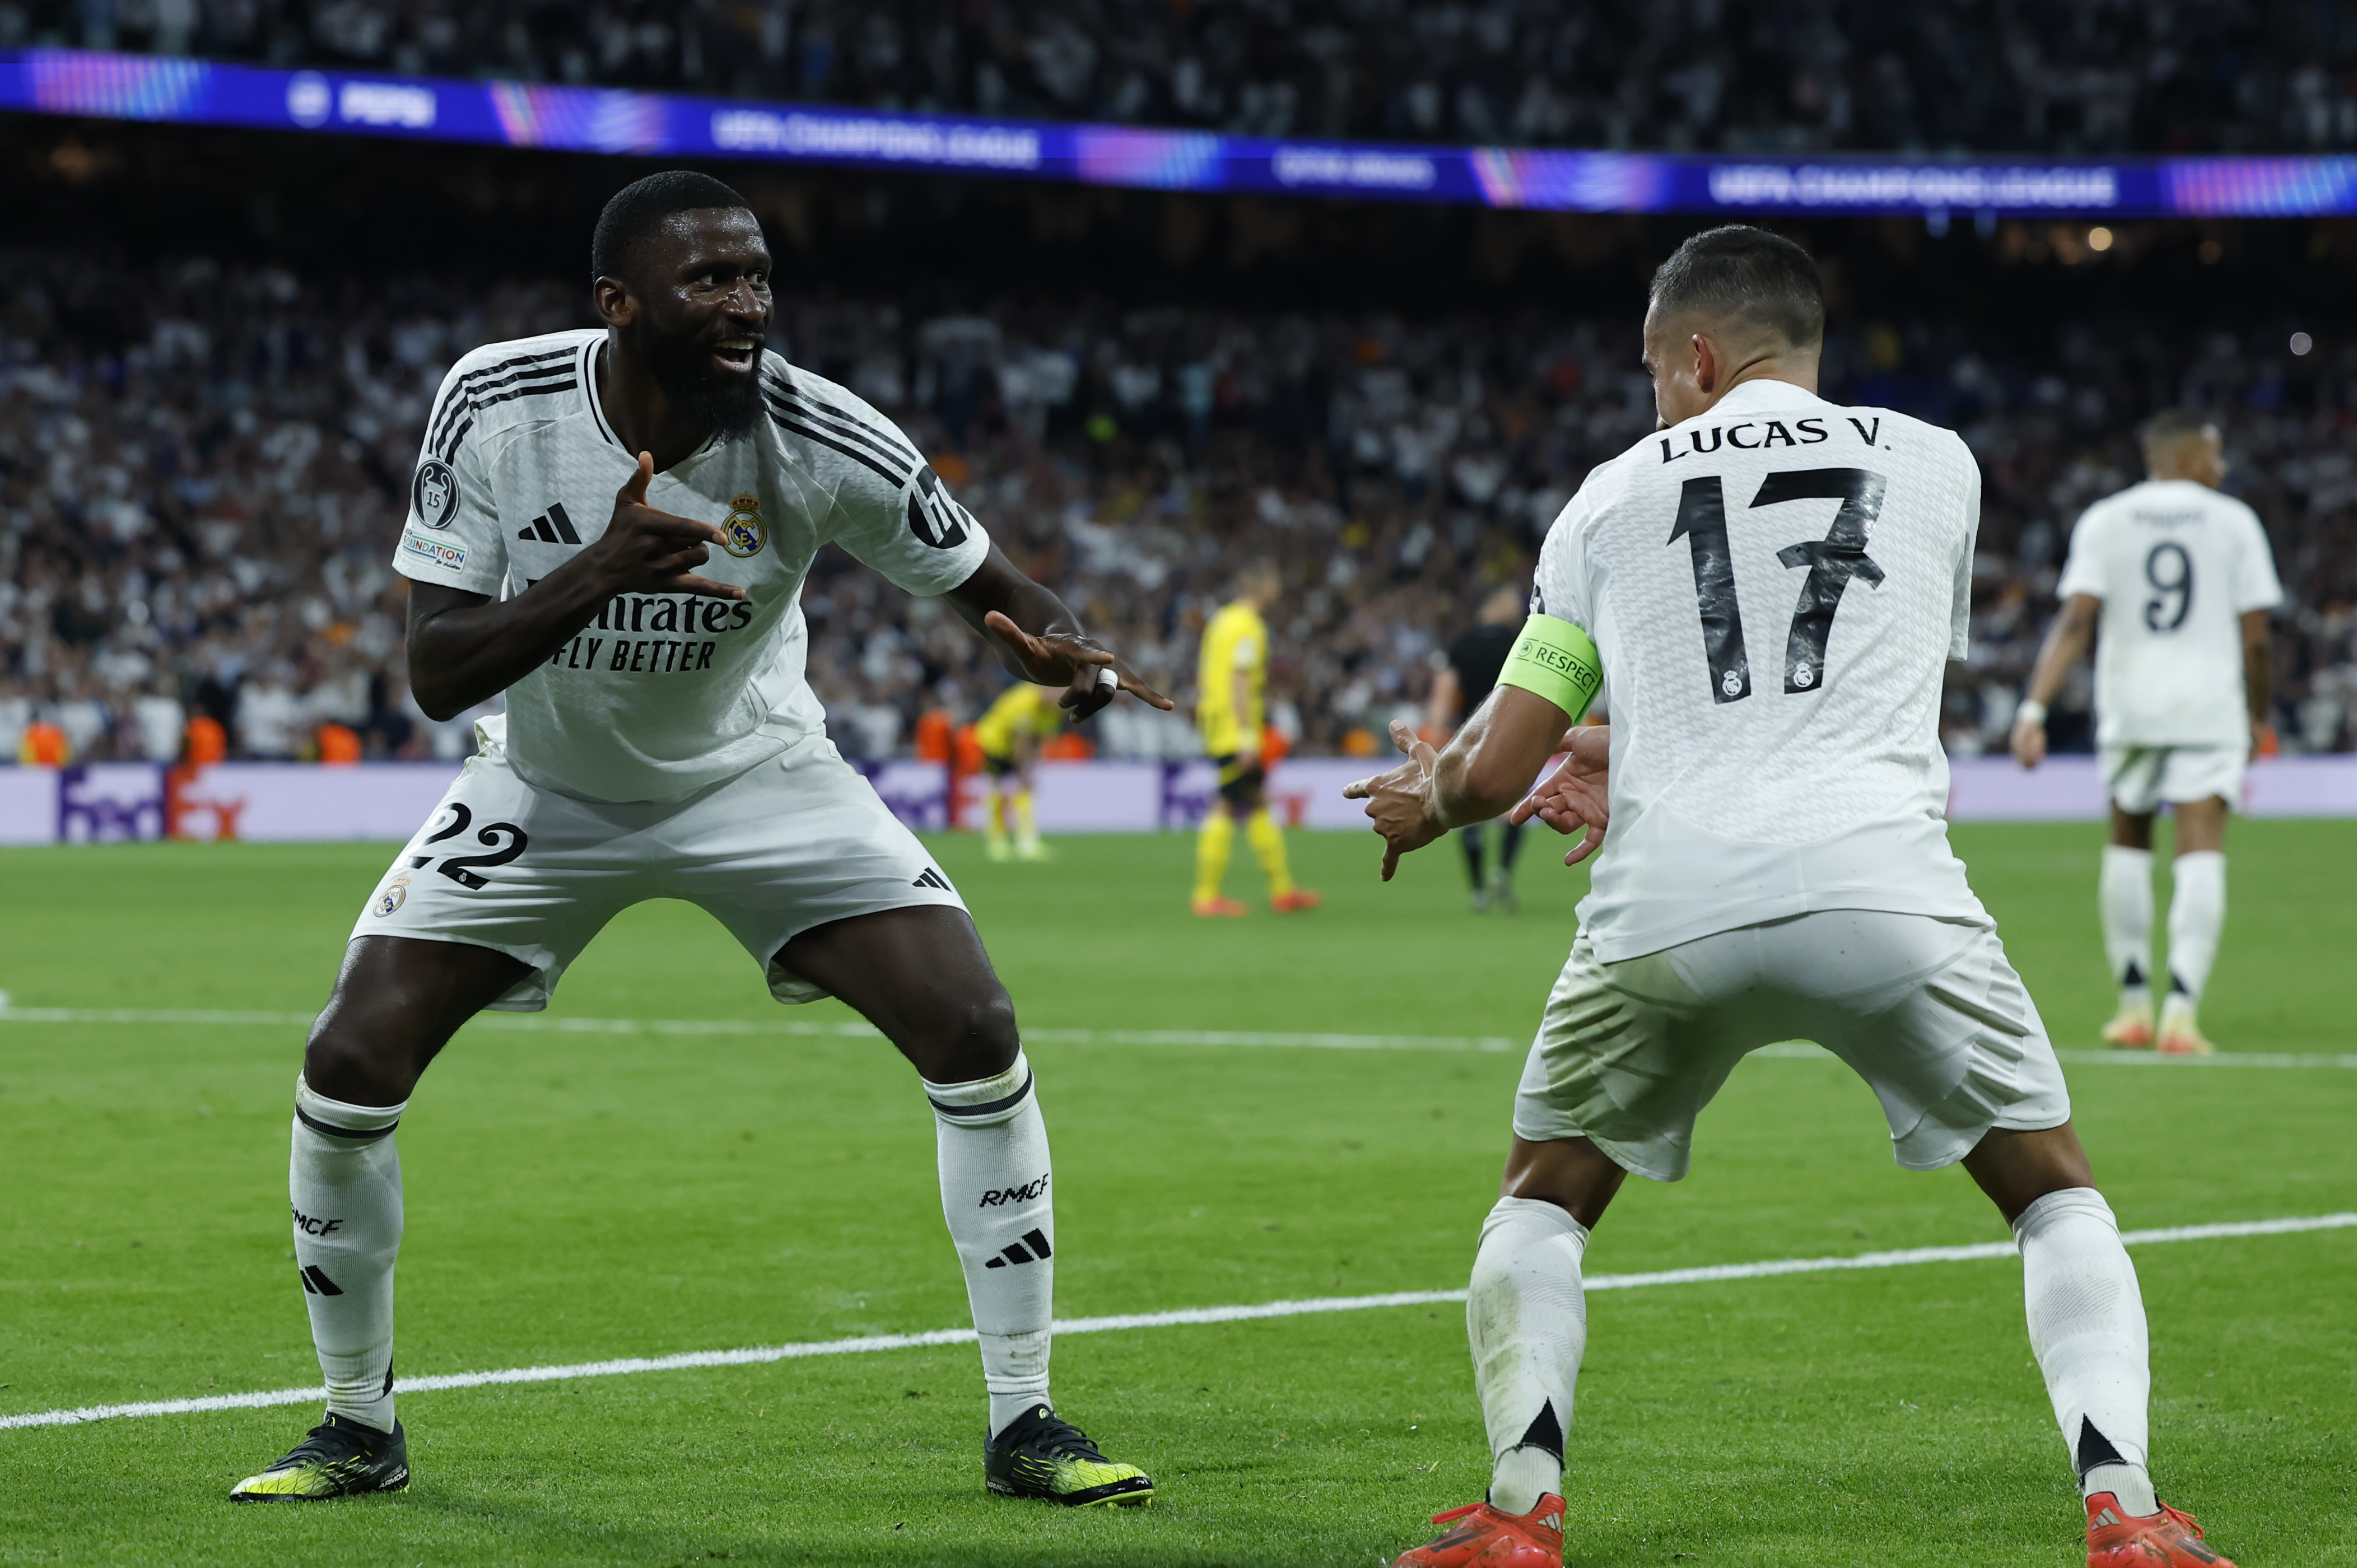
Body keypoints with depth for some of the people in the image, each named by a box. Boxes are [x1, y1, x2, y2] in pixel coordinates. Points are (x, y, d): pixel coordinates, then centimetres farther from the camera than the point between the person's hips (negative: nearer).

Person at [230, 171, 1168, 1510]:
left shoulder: (820, 438, -24)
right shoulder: (496, 408, -23)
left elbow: (995, 588, -11)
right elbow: (438, 673, -24)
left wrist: (1066, 652, -36)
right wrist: (599, 570, -41)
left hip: (758, 780, 0)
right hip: (549, 786, 0)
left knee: (978, 1037, -16)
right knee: (350, 1070, -11)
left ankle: (1024, 1421, -1)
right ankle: (360, 1426, 11)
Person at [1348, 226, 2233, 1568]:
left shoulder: (1615, 496, 17)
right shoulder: (1933, 466, 20)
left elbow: (1495, 770, 15)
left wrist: (1419, 805, 39)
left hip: (1671, 904, 0)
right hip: (1883, 882, 0)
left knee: (1543, 1197, 23)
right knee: (2059, 1194, 17)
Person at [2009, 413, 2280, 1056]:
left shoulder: (2104, 521, 4)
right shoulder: (2234, 522, 2)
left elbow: (2075, 622, -7)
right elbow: (2255, 637, 1)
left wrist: (2034, 708, -10)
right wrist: (2259, 715, 16)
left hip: (2129, 705, 2)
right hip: (2210, 709, -2)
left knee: (2128, 841, 19)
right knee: (2201, 853, -4)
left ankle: (2134, 1004, 19)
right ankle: (2182, 1009, -18)